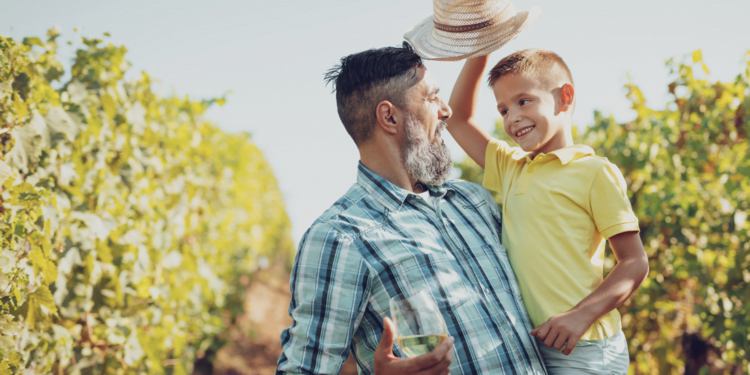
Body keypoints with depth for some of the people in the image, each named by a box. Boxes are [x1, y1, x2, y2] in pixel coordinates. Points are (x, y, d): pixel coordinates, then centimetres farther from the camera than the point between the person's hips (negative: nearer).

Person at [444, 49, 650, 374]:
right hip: (524, 344, 6)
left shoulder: (594, 172, -5)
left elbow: (635, 263, -7)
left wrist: (581, 315, -21)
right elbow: (458, 117, 21)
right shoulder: (510, 168, 15)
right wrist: (480, 51, 11)